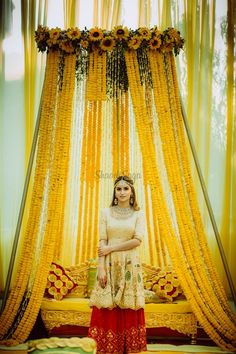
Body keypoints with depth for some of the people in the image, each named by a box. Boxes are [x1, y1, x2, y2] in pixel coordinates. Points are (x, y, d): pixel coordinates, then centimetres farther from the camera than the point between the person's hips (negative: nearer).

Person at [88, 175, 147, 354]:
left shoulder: (139, 214, 4)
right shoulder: (106, 212, 6)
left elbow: (137, 240, -8)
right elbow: (102, 242, 0)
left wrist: (111, 248, -10)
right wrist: (101, 267, -9)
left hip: (130, 266, 0)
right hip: (110, 266, 1)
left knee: (129, 310, 3)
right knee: (107, 310, 0)